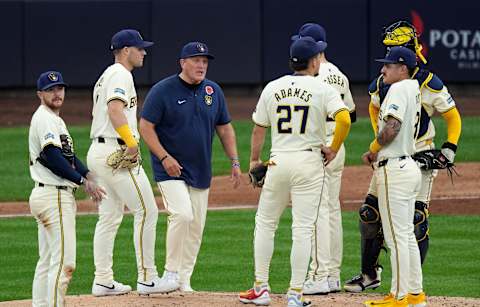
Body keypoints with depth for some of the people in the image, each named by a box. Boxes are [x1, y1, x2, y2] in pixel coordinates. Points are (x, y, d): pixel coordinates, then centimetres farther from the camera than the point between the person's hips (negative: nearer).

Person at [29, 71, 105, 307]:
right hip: (54, 196, -11)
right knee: (64, 260, -13)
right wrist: (82, 181, -16)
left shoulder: (55, 119, 21)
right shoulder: (45, 118, -11)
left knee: (47, 261, 12)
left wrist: (87, 176, 4)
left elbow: (67, 155, 21)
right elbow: (52, 157, -21)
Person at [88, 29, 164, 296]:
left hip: (98, 151, 11)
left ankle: (103, 281, 11)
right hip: (116, 152, -11)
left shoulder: (107, 76, 22)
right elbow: (115, 108, -25)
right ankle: (147, 278, -7)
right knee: (147, 211, -7)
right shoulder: (121, 74, -10)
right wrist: (131, 142, -30)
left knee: (110, 217, 11)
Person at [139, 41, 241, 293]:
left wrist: (234, 162, 6)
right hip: (171, 169, -6)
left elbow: (225, 128, 15)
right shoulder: (163, 90, -9)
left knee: (196, 226, 4)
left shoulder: (213, 91, 7)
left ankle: (184, 280, 14)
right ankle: (171, 273, -10)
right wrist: (164, 157, -19)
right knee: (182, 215, -22)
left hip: (201, 172, 6)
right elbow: (146, 126, -9)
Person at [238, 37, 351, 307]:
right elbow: (344, 119, -20)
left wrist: (254, 160, 23)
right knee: (303, 229, -1)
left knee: (265, 223, 15)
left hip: (278, 161, 3)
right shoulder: (323, 89, -5)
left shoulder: (272, 88, 6)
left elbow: (259, 129, 11)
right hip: (310, 161, -3)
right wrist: (334, 149, -5)